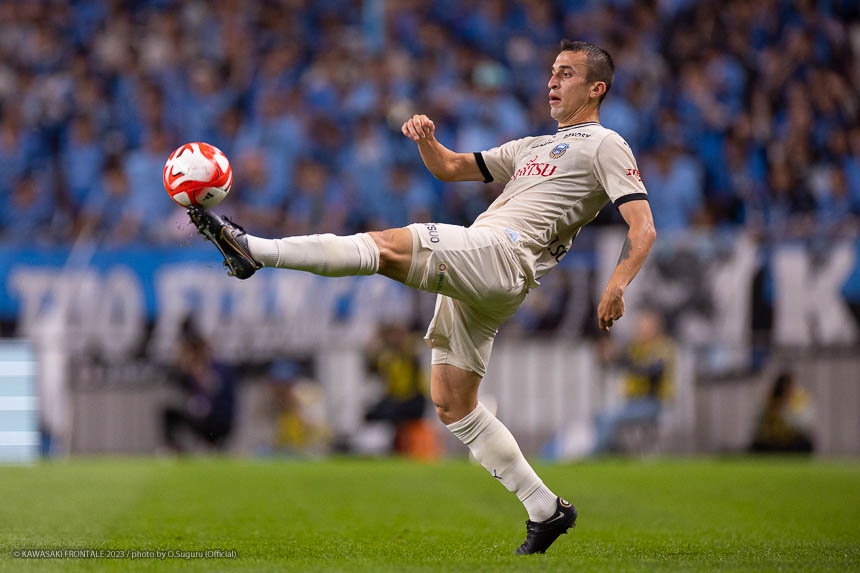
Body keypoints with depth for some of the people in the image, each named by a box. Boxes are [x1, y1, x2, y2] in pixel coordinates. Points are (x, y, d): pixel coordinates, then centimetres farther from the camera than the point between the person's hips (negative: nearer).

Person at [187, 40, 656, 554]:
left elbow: (644, 228, -6)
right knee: (452, 404, 5)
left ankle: (255, 250, -34)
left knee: (389, 245, -24)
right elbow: (450, 167, 35)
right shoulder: (535, 147, 32)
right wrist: (427, 139, 11)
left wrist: (617, 287, -23)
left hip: (502, 252, -9)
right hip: (469, 279, 9)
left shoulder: (604, 146, 6)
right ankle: (546, 510, 5)